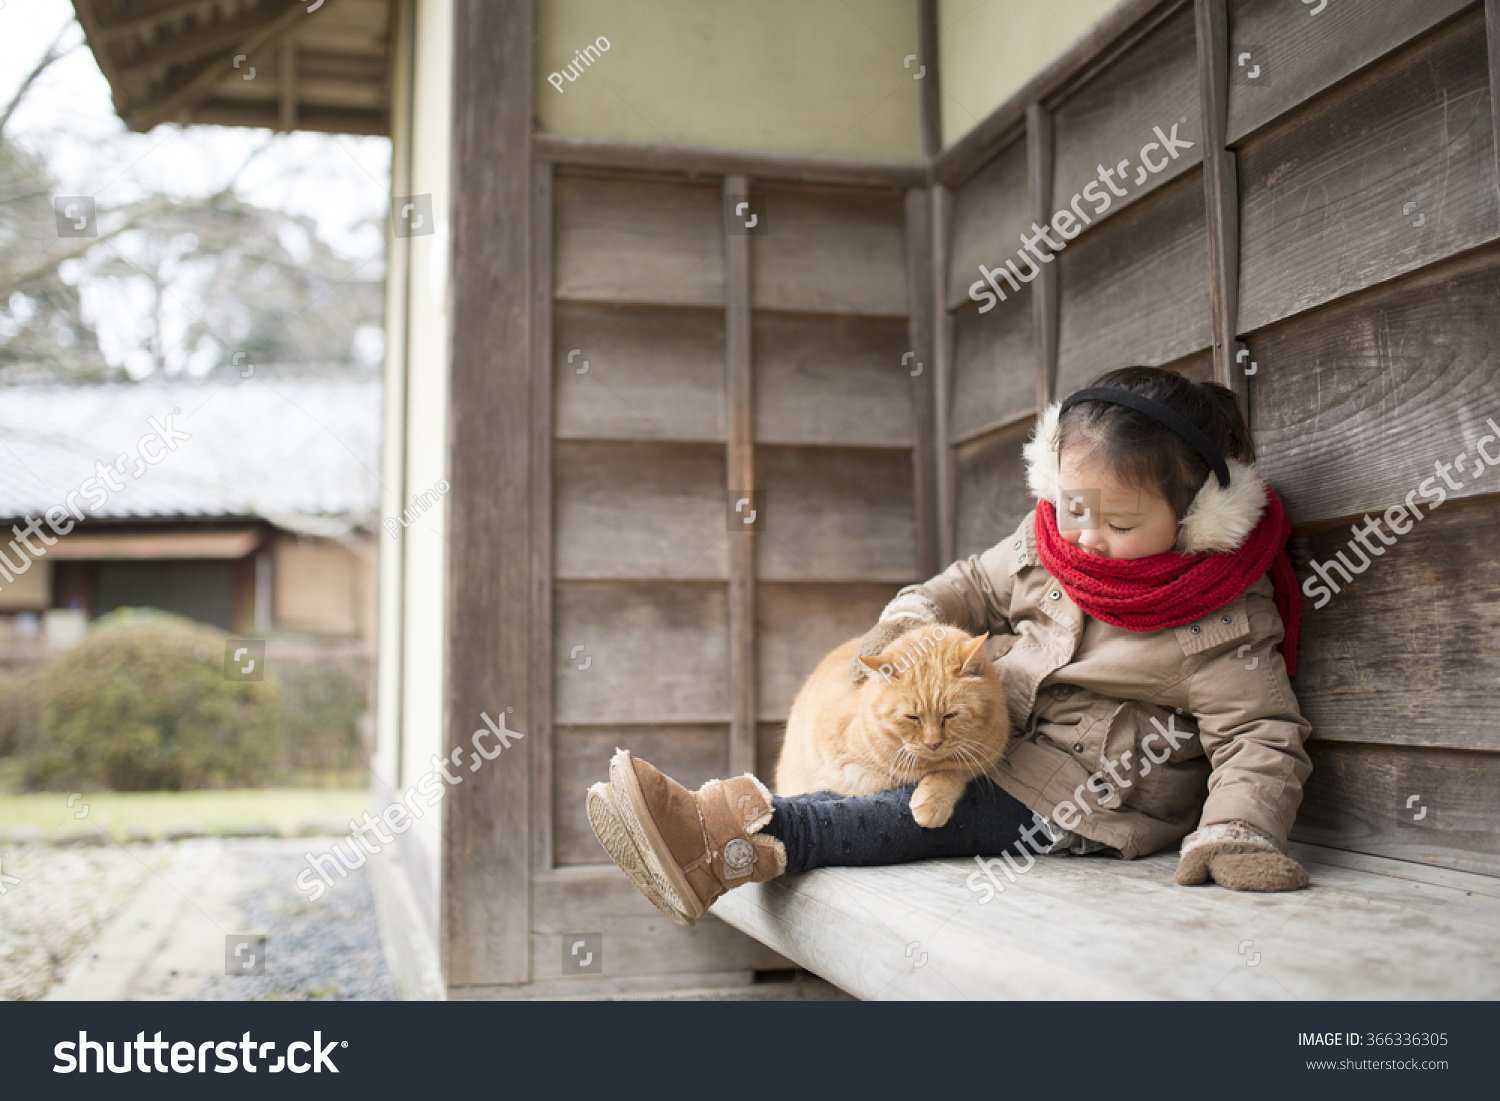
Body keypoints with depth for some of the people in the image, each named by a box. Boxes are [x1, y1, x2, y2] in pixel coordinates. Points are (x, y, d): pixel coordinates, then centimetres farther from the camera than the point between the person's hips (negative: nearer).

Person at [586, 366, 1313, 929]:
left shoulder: (1223, 626, -19)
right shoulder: (1046, 545, -2)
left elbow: (1261, 737, -19)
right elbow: (975, 585, 13)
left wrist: (1238, 832, -36)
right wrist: (909, 622, -6)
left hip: (1087, 798, -9)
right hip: (1006, 738, 9)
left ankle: (742, 839, -38)